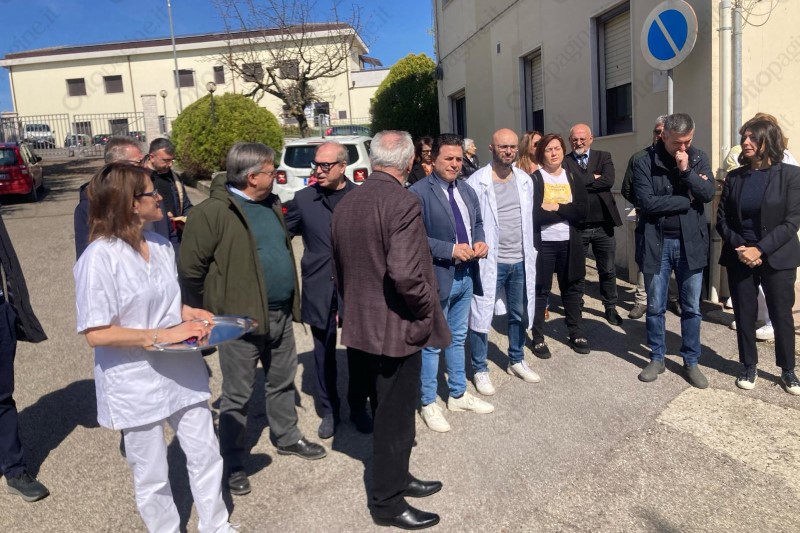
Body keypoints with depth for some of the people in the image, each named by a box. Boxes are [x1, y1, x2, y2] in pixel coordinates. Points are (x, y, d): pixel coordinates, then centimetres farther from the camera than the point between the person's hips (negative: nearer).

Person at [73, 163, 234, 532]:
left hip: (181, 371, 6)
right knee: (152, 477, 14)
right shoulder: (100, 257, -19)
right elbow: (97, 334, -21)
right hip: (136, 383, -6)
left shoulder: (161, 244, 2)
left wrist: (189, 314, -4)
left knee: (206, 455, 16)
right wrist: (163, 335, -23)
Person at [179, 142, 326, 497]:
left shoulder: (270, 205, 10)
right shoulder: (212, 212, -16)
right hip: (240, 319, -7)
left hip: (280, 315, 7)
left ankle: (288, 438, 41)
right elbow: (190, 270, -15)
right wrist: (208, 317, -8)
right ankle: (233, 464, 23)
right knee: (237, 395, 7)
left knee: (283, 382, 21)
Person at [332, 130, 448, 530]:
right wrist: (427, 310, -13)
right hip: (397, 326, -8)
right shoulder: (402, 203, -20)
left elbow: (339, 270, 12)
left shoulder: (345, 204, 5)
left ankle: (397, 478, 40)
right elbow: (406, 274, -29)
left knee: (391, 407, 23)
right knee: (395, 414, 7)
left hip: (362, 322, 8)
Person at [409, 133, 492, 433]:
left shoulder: (467, 190, 10)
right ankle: (428, 403, 22)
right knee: (432, 342, 6)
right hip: (437, 277, -7)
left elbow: (477, 222, 20)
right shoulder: (418, 192, -15)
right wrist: (451, 249, -24)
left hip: (466, 275, 8)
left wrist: (480, 241, -2)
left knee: (458, 338, 20)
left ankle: (458, 395, 36)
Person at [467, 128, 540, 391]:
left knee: (519, 315, 18)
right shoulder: (477, 182, -11)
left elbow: (528, 219, 13)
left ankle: (516, 361, 37)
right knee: (481, 316, 3)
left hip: (520, 261, 6)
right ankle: (480, 370, 20)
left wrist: (529, 254, 13)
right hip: (489, 261, -5)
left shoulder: (525, 180, 7)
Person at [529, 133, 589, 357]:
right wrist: (567, 212, -12)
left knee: (572, 288, 13)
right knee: (540, 291, 3)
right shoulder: (534, 180, -3)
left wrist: (555, 208, -15)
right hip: (543, 243, -4)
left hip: (569, 243, 4)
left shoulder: (573, 178, 8)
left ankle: (577, 333, 26)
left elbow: (583, 210, -5)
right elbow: (534, 213, -16)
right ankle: (538, 338, 13)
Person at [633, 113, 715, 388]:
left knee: (691, 308, 10)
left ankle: (691, 362, 25)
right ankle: (657, 359, 25)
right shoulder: (644, 163, -6)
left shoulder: (699, 159, 4)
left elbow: (708, 194, -7)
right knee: (655, 307, 9)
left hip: (690, 242, 2)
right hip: (657, 242, -2)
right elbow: (647, 202, -16)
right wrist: (687, 200, -10)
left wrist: (686, 171, -18)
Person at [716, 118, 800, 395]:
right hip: (739, 258, 2)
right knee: (744, 314, 8)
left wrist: (760, 249, -18)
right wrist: (739, 247, -12)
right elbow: (722, 219, 3)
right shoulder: (734, 177, 4)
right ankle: (749, 366, 25)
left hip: (777, 258, -2)